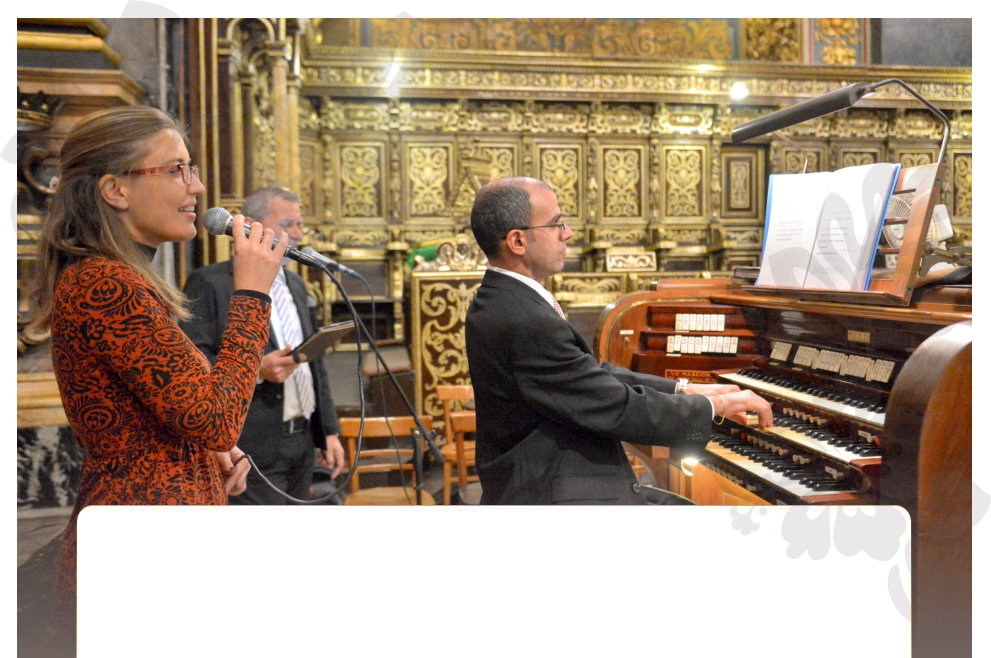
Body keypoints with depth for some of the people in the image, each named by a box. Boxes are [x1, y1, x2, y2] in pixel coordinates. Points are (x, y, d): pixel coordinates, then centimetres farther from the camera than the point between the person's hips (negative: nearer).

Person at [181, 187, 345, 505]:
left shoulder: (297, 285, 16)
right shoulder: (208, 283, -6)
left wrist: (329, 430, 15)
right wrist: (257, 369, -25)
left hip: (302, 443, 7)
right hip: (254, 451, -7)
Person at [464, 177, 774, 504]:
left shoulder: (501, 302, 7)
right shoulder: (526, 324, -26)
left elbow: (594, 377, 11)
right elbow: (619, 410, -21)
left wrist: (686, 390, 8)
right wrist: (715, 405, -7)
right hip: (549, 498, -10)